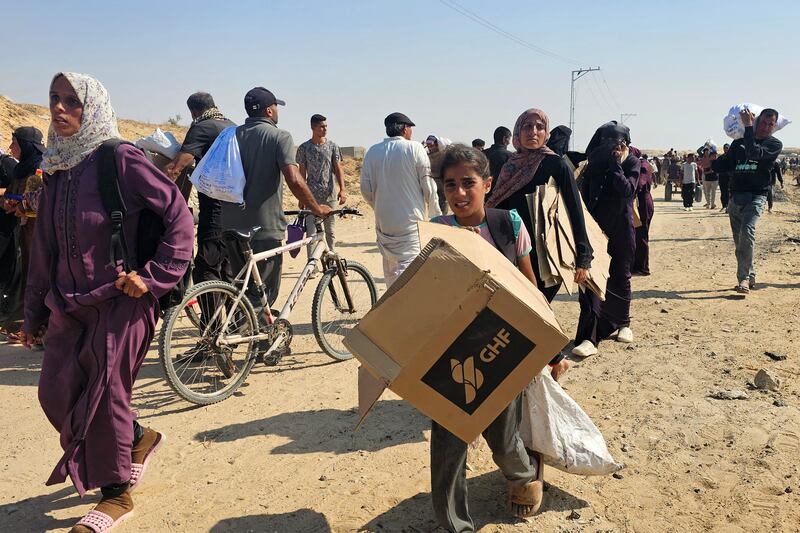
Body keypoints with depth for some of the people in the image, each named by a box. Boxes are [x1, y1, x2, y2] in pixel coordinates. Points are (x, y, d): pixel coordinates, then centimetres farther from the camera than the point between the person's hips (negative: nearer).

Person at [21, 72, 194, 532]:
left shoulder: (120, 158, -11)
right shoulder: (57, 167, 10)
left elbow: (180, 216, -14)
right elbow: (44, 246, 14)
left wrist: (154, 277, -18)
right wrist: (35, 312, 17)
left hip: (120, 301, -7)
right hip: (69, 303, 7)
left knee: (104, 394, 0)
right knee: (56, 394, 8)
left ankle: (118, 493, 21)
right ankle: (139, 438, 33)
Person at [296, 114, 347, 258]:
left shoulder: (332, 146, 4)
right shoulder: (304, 148, 1)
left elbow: (338, 169, 0)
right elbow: (302, 174, 4)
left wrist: (342, 189, -15)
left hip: (330, 195, 2)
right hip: (312, 196, -2)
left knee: (330, 232, 10)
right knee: (312, 232, -5)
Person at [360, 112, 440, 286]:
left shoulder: (373, 152, 5)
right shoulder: (414, 149, -6)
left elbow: (366, 189, 6)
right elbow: (428, 187, -6)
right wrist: (436, 216, 6)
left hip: (383, 221, 5)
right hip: (411, 221, -5)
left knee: (390, 268, 17)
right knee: (408, 266, -8)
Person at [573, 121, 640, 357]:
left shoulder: (632, 163, -2)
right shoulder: (595, 161, 4)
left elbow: (628, 190, -18)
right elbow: (584, 192, 4)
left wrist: (615, 164, -15)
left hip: (621, 230, -1)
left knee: (620, 277, 12)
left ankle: (622, 323, 34)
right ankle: (589, 337, -14)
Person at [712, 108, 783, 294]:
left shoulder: (775, 145, 3)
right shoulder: (739, 143, 16)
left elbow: (755, 153, -17)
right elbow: (725, 165, 14)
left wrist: (748, 126, -14)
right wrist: (710, 163, -6)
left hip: (755, 197, -5)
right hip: (735, 197, 5)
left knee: (747, 233, -25)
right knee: (739, 240, 7)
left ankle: (744, 278, -24)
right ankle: (750, 276, 20)